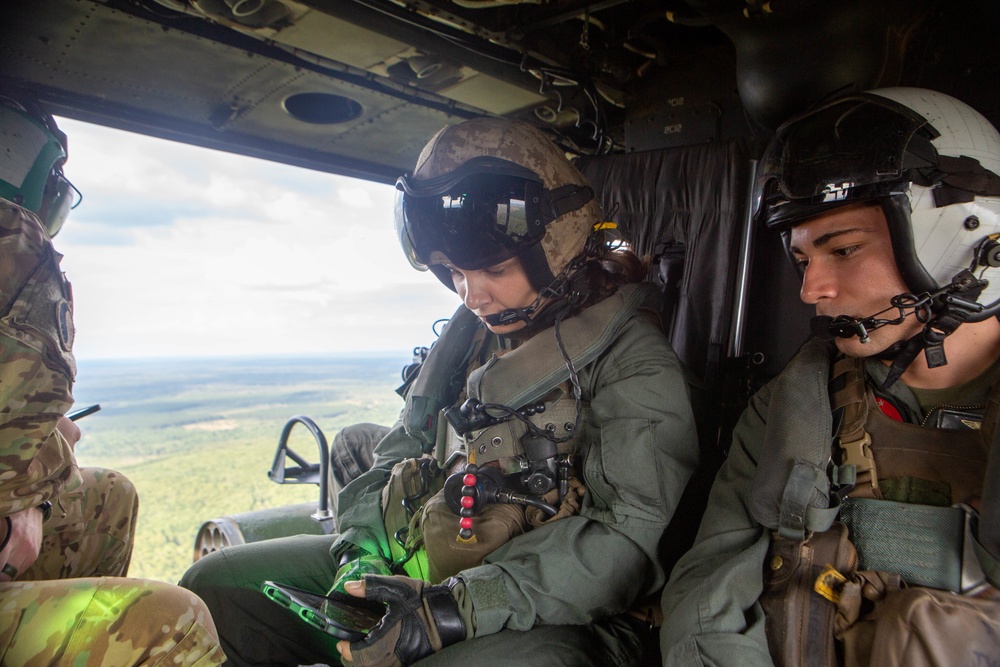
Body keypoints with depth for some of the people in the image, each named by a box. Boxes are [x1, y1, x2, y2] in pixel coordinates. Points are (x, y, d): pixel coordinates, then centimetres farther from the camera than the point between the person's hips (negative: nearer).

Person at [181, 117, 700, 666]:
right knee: (213, 584, 4)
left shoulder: (633, 363, -12)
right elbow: (406, 448, 14)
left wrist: (460, 609, -26)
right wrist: (365, 549, -4)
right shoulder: (471, 332, 10)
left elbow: (628, 537, -20)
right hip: (414, 568, 7)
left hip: (546, 618, -6)